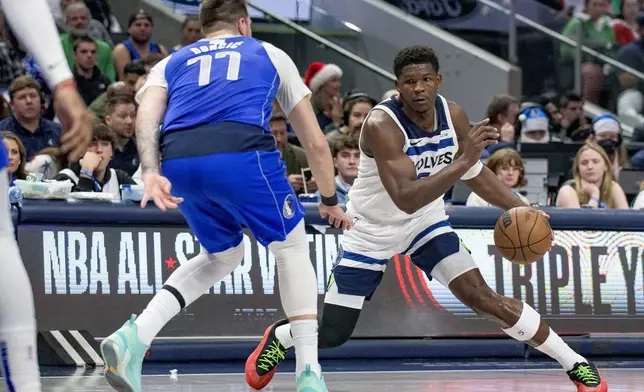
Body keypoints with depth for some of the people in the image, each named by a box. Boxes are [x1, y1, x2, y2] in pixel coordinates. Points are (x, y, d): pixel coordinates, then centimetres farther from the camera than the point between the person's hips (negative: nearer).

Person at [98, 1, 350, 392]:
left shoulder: (171, 63, 31)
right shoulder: (270, 55, 29)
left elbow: (147, 118, 7)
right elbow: (315, 143, 30)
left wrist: (151, 174, -6)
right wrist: (330, 200, 43)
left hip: (178, 160, 3)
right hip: (242, 152, -3)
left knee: (224, 254, 27)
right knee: (292, 249, 22)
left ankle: (135, 335, 8)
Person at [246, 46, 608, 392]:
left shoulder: (453, 115, -13)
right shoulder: (382, 125, -32)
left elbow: (475, 173, 6)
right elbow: (405, 199, -41)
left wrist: (521, 208, -7)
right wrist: (462, 160, -47)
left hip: (426, 223, 3)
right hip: (372, 232, -3)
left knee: (483, 298, -13)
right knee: (331, 336, 2)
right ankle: (277, 339, 37)